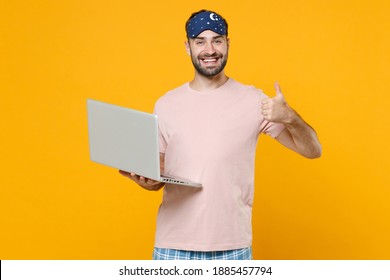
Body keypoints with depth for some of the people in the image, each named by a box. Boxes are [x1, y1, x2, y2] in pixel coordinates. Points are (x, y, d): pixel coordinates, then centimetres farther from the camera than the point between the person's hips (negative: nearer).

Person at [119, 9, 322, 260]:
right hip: (173, 246, 2)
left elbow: (312, 150, 0)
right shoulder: (166, 104, 5)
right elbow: (159, 173, 12)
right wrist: (144, 179, -11)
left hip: (232, 246, -1)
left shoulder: (253, 100, -1)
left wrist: (289, 117, -19)